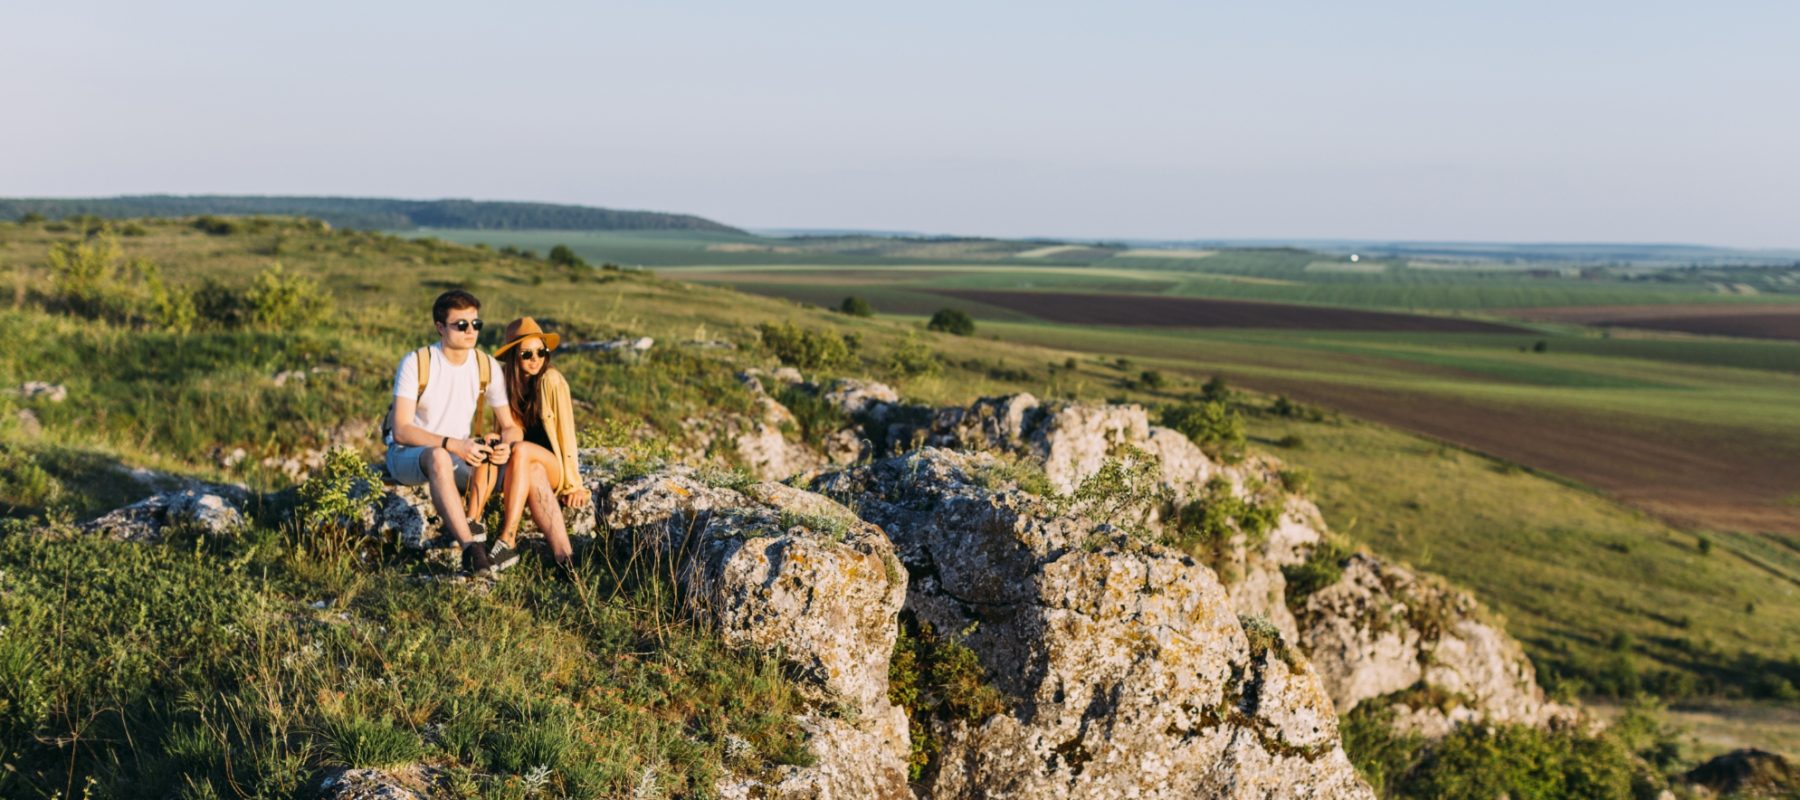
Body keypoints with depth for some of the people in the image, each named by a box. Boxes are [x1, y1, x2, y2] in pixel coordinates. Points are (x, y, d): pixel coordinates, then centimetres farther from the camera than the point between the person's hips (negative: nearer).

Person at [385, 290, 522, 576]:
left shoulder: (487, 367, -2)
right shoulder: (416, 364, -15)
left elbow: (512, 426, 1)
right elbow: (401, 430, -21)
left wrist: (506, 445, -24)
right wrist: (452, 444, -34)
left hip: (460, 455, 5)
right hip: (407, 455, -5)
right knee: (439, 457, -41)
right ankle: (470, 548, -48)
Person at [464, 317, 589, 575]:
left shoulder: (551, 380, -14)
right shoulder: (508, 380, 2)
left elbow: (566, 432, -13)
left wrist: (574, 484, -13)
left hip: (555, 466, -4)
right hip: (529, 464, 4)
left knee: (522, 451, -33)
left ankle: (508, 541, -39)